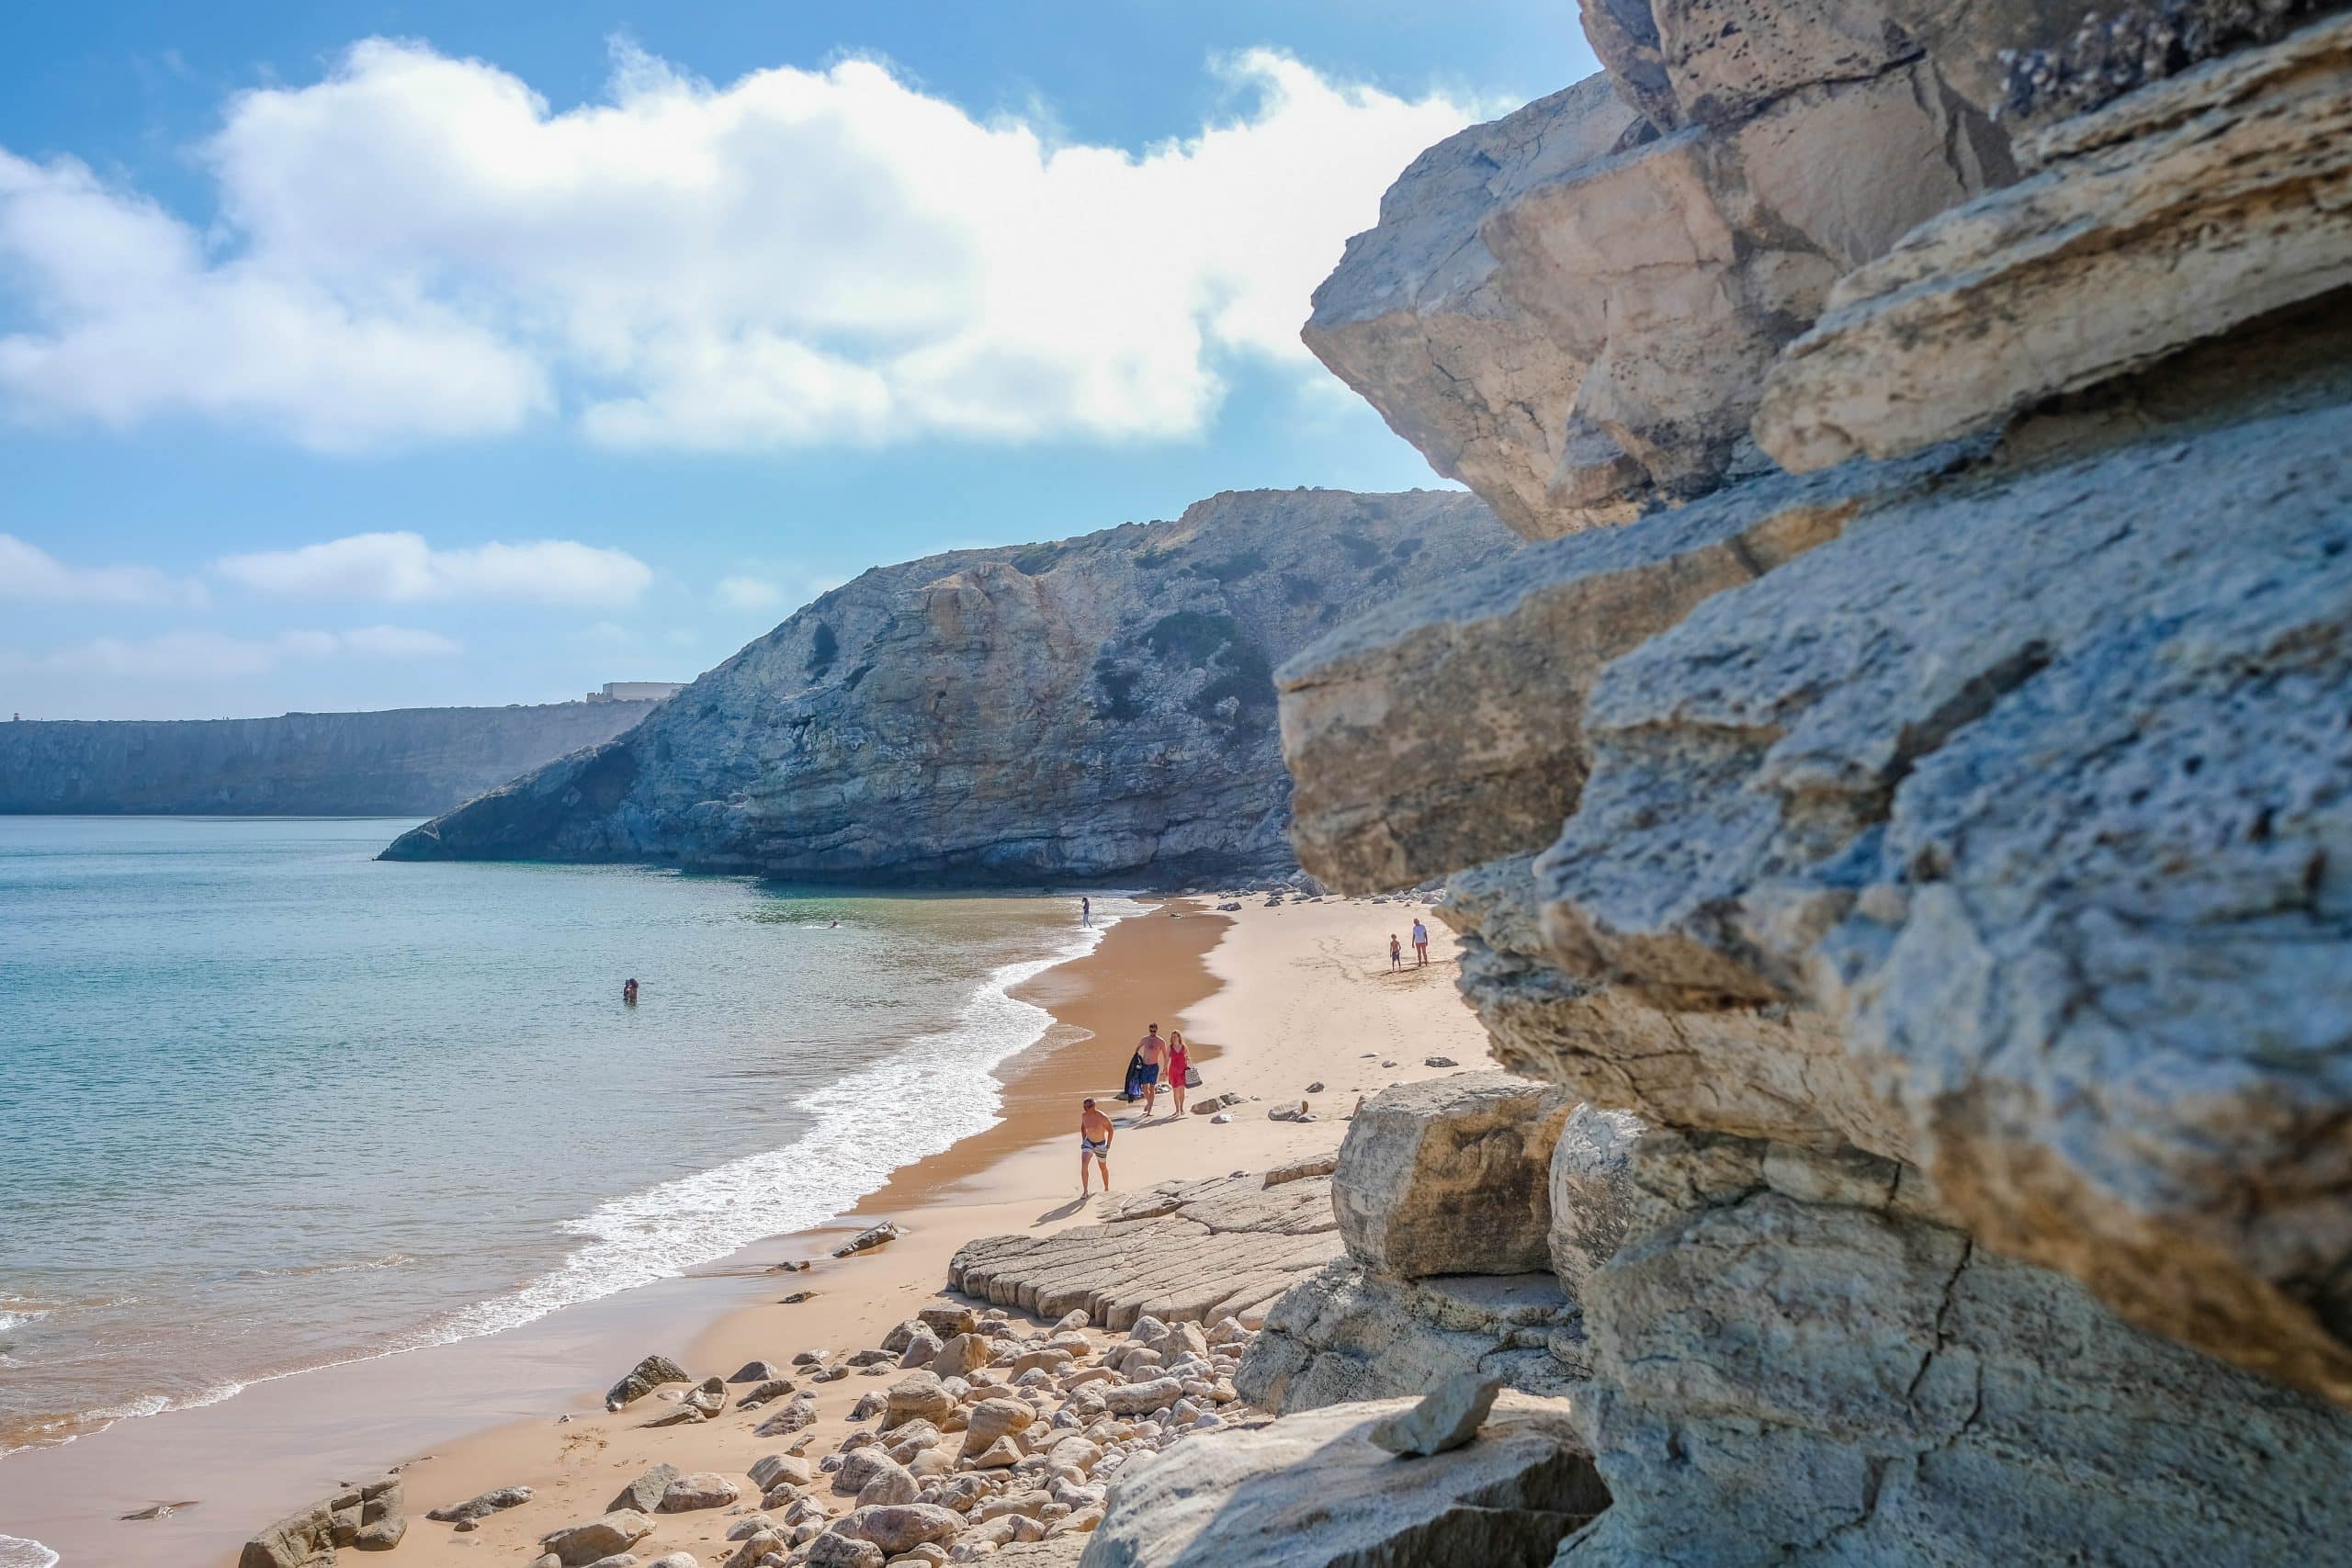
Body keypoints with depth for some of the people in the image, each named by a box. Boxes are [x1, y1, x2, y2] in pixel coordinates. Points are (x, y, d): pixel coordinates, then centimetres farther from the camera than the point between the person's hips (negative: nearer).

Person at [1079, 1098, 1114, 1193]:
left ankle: (1107, 1189, 40)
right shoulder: (1084, 1115, -8)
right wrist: (1083, 1140, 9)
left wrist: (1108, 1145, -11)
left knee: (1103, 1167, 15)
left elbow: (1111, 1130, -10)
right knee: (1084, 1164, -21)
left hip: (1100, 1145, -3)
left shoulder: (1102, 1117, -22)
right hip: (1088, 1143, 3)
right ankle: (1085, 1190, -19)